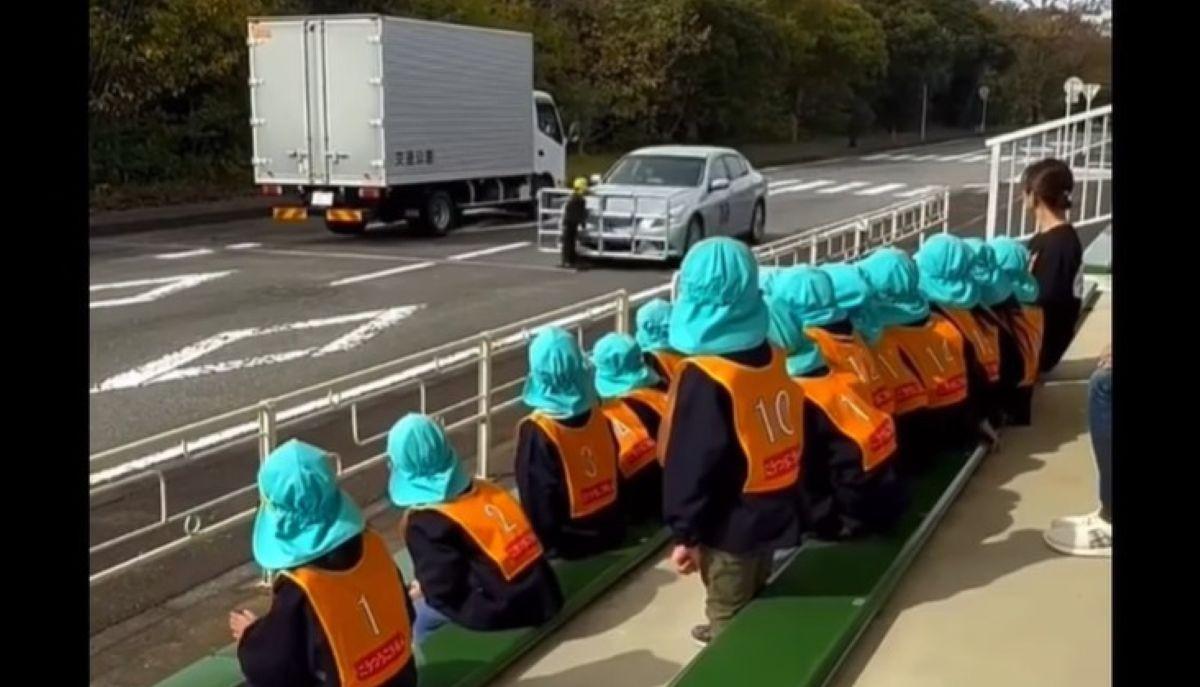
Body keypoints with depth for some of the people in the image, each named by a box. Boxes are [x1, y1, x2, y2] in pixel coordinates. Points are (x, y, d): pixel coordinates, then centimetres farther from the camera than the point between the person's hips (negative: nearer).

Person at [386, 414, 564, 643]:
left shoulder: (426, 522, -13)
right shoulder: (486, 489, 9)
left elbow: (445, 595, -13)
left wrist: (425, 591, 8)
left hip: (506, 615, -7)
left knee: (417, 615, 10)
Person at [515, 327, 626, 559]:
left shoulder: (536, 432, -23)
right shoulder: (598, 417, -5)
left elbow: (538, 508, -17)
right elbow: (614, 478, 8)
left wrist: (546, 545, -1)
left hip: (566, 545, -6)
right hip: (610, 533, 6)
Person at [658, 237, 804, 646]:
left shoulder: (704, 378, -25)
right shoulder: (771, 356, -2)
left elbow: (691, 465, -22)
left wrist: (685, 533, -13)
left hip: (729, 524, -7)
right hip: (772, 510, 8)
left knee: (731, 619, 11)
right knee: (750, 608, 26)